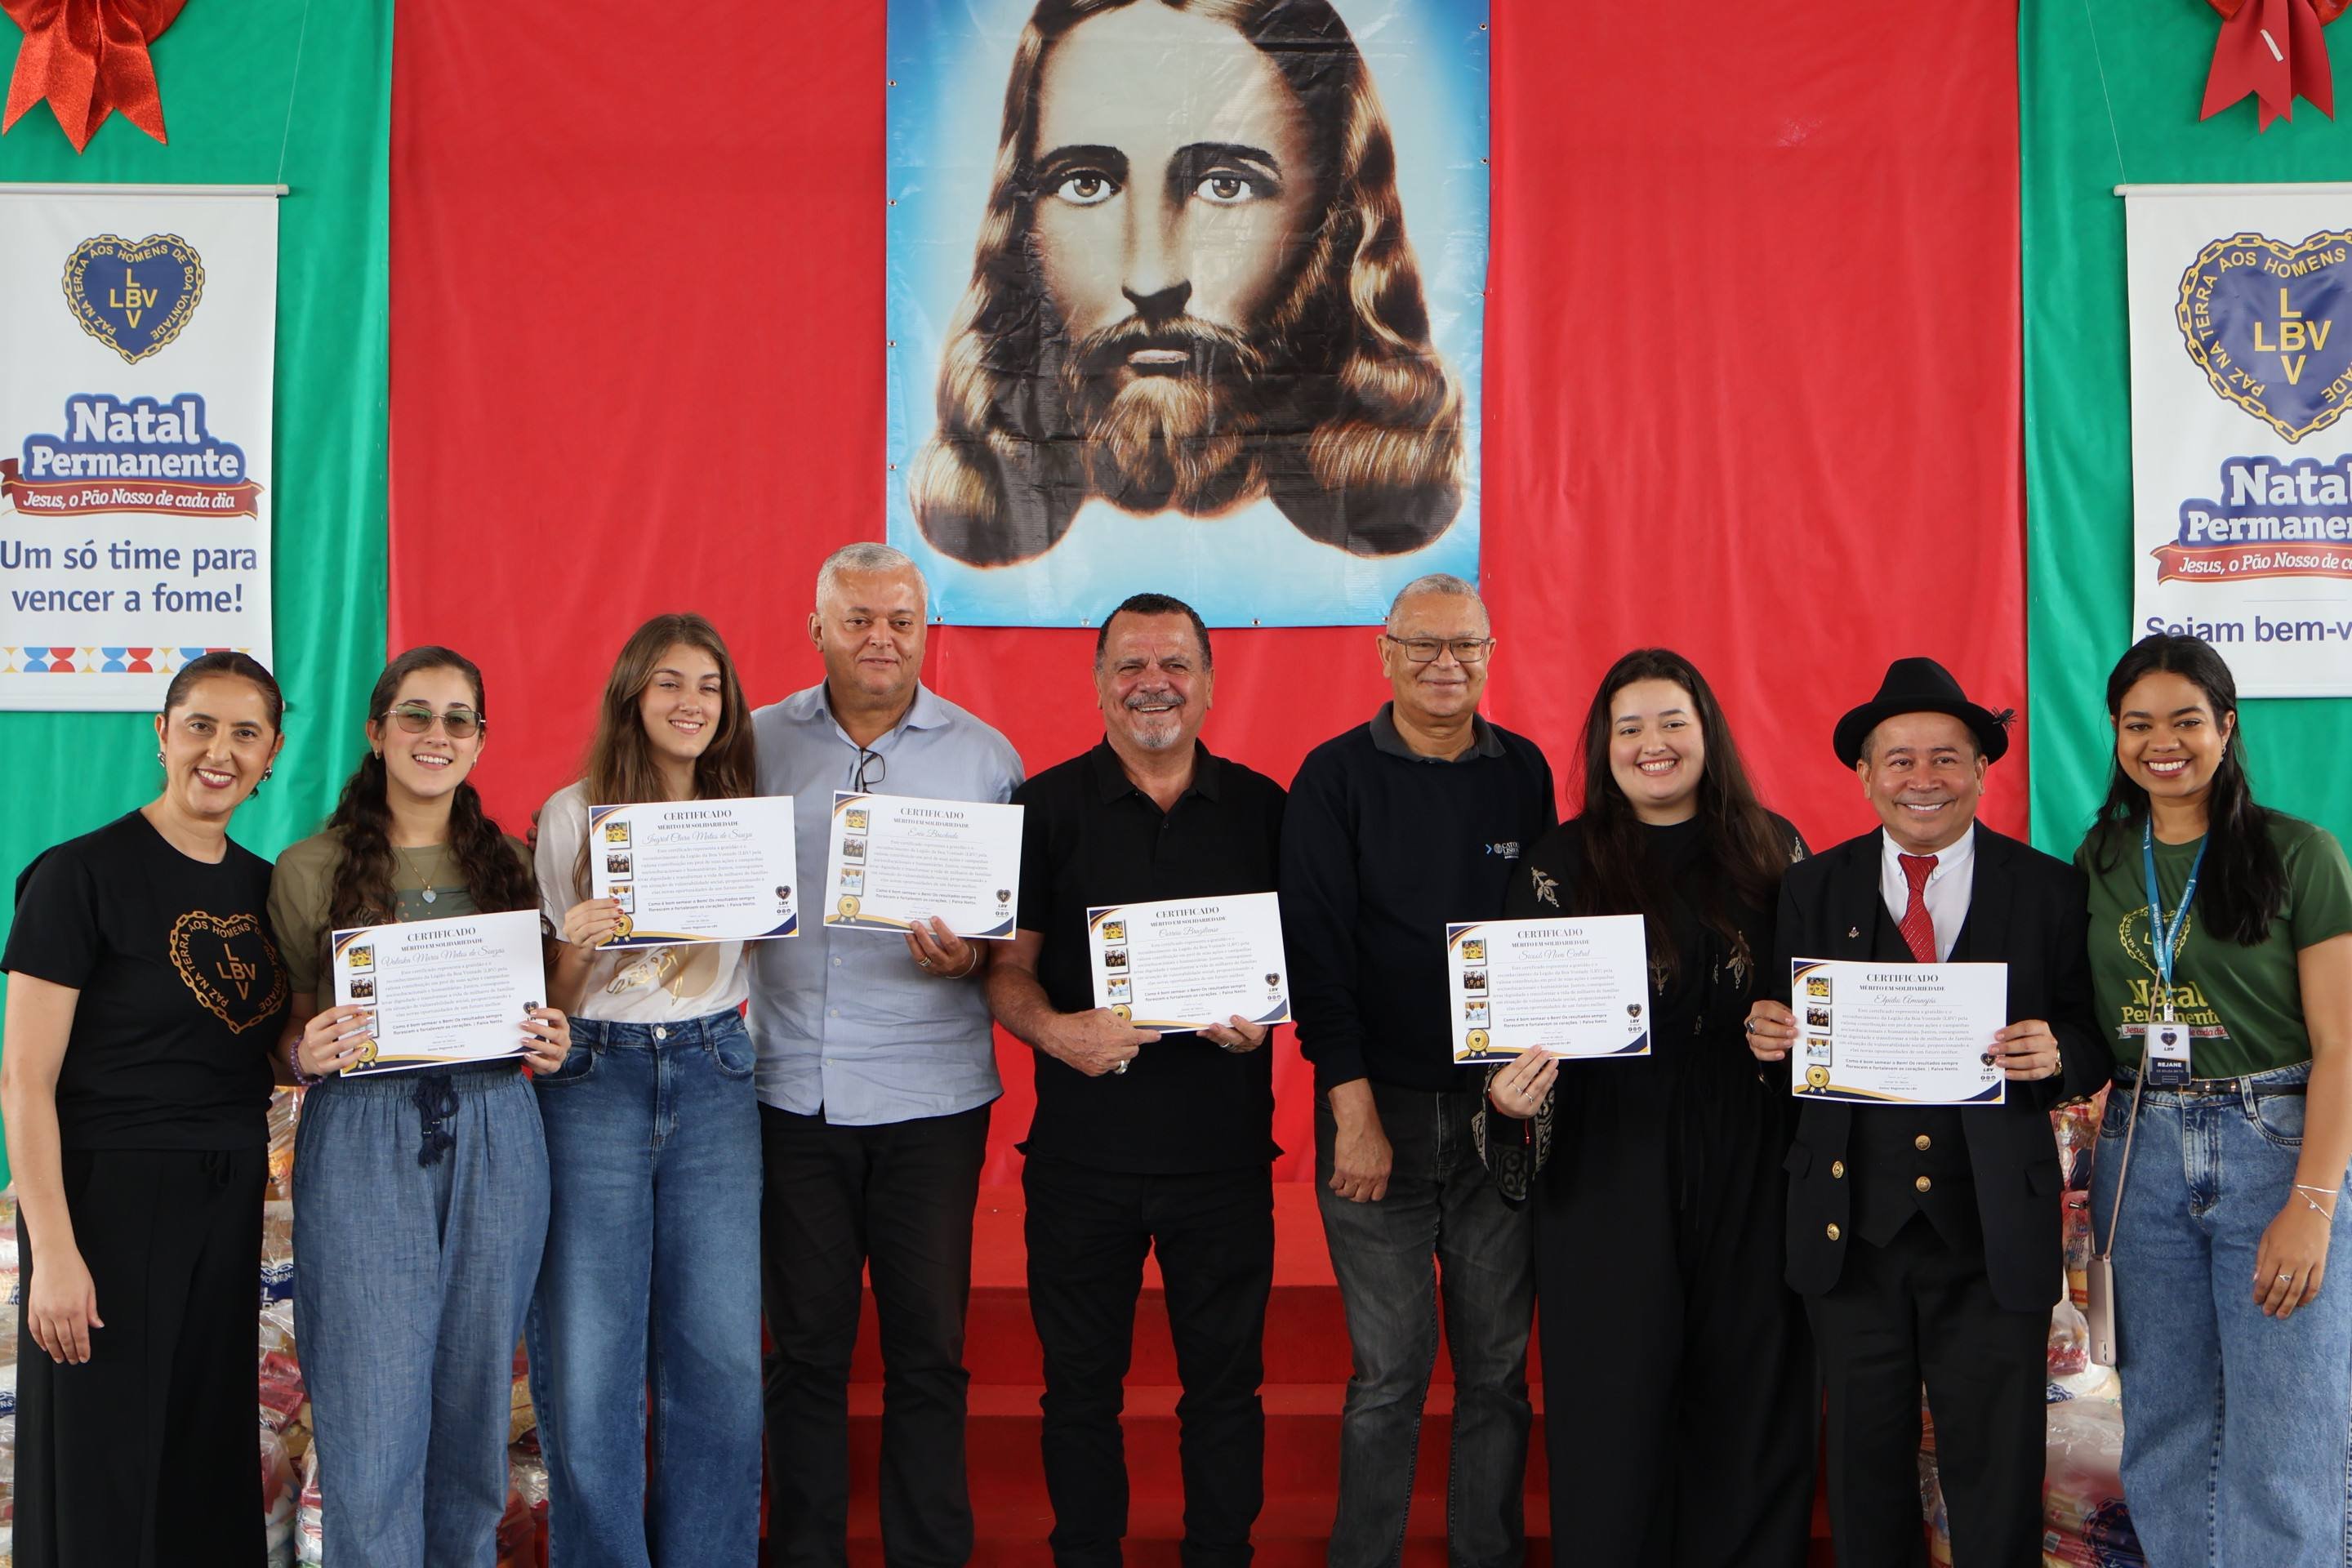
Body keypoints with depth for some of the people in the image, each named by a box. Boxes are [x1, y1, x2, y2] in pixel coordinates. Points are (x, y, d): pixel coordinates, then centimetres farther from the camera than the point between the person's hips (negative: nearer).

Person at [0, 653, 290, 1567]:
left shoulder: (263, 886, 9)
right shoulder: (82, 875, -10)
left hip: (230, 1204, 6)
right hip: (110, 1195, -6)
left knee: (214, 1457, 13)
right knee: (101, 1476, 2)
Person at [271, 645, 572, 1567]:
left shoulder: (506, 865, 12)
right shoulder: (311, 871, 3)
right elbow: (284, 1033, 5)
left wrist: (551, 1044, -2)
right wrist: (308, 1054, -16)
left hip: (493, 1139, 3)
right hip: (362, 1145, -3)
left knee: (476, 1398, 9)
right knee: (372, 1419, -5)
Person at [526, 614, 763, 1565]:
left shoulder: (748, 819, 10)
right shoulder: (572, 816, 3)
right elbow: (552, 997, 4)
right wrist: (578, 945, -16)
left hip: (716, 1081, 2)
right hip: (595, 1081, -2)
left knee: (722, 1355, 3)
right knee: (587, 1360, -2)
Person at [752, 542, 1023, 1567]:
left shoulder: (983, 755, 3)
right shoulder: (759, 744, 6)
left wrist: (970, 956, -14)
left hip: (931, 1090, -1)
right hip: (793, 1086, 1)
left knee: (928, 1347, 5)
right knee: (804, 1343, 10)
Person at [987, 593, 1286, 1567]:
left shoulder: (1261, 809, 6)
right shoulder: (1046, 807, 1)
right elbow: (1005, 967, 1)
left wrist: (1265, 1015, -10)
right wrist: (1054, 1029, -18)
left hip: (1224, 1147, 1)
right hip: (1082, 1148, -1)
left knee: (1225, 1378, 9)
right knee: (1080, 1382, 10)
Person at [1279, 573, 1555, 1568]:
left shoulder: (1524, 773, 7)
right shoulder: (1336, 777, -1)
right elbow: (1317, 949, -5)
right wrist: (1354, 1110, -11)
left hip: (1500, 1112, 3)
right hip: (1376, 1106, -2)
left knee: (1497, 1364, 8)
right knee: (1389, 1368, 1)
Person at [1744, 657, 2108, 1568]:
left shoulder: (2049, 891, 3)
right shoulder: (1813, 889, 7)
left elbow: (2097, 1048, 3)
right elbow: (1783, 1036, 7)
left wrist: (2059, 1055, -19)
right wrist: (1768, 1036, -15)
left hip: (1994, 1231, -1)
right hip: (1852, 1229, 2)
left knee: (1997, 1475, 4)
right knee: (1864, 1464, 11)